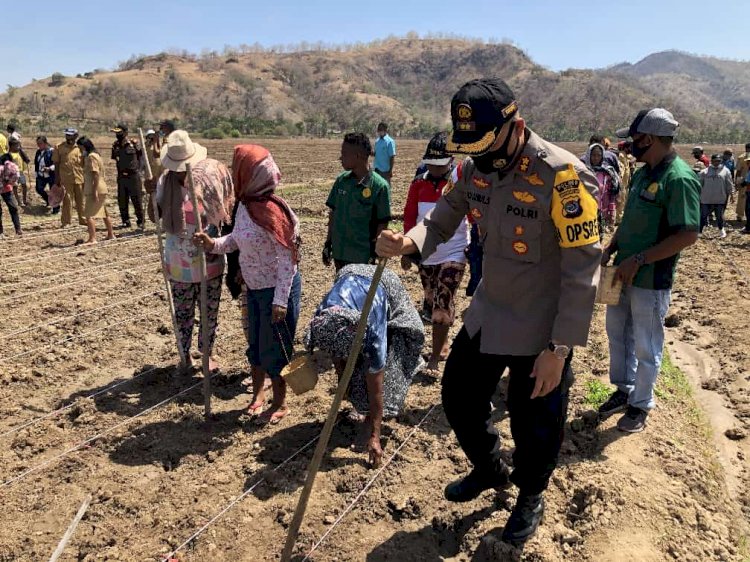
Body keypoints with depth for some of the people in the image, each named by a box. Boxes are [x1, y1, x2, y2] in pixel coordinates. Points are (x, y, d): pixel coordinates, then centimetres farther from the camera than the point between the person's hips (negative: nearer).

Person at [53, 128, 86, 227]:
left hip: (79, 178, 1)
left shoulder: (80, 147, 5)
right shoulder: (59, 147, 1)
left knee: (80, 200, 10)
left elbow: (85, 164, 9)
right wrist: (57, 180, -1)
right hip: (65, 179, -1)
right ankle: (66, 221, 10)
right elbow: (56, 164, 3)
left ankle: (83, 220, 20)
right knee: (66, 200, 1)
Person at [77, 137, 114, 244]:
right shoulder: (93, 155, 18)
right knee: (104, 213, 18)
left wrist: (95, 191, -24)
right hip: (101, 189, 11)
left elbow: (96, 174, -21)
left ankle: (92, 238, -15)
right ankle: (110, 234, 28)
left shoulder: (91, 156, -13)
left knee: (89, 214, -12)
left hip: (95, 190, -11)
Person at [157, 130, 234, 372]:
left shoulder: (209, 181, -11)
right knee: (183, 313, 14)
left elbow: (226, 216, -3)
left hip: (209, 262, -1)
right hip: (179, 265, 1)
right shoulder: (165, 182, -5)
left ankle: (207, 353, 33)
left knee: (210, 311, 13)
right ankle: (185, 354, 32)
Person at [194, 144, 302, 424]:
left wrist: (280, 300, -23)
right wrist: (213, 244, -9)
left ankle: (280, 403, 27)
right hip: (254, 287, 8)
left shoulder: (271, 210, -25)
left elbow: (287, 258, -23)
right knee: (255, 344, 21)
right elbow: (236, 239, 12)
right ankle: (258, 395, 40)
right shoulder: (245, 205, 0)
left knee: (274, 348, 7)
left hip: (277, 289, -8)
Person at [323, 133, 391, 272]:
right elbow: (333, 214, 10)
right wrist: (328, 244, 10)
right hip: (339, 253, 5)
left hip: (364, 256, -5)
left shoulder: (379, 186, -14)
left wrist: (375, 255, -10)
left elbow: (382, 224, -10)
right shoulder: (341, 180, 1)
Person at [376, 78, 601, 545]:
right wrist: (407, 242, -22)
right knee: (459, 397, 18)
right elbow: (442, 221, 2)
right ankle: (491, 470, 48)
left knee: (535, 427, 11)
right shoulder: (474, 168, -5)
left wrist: (559, 349, -19)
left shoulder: (563, 176, -25)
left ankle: (531, 498, 43)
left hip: (540, 330, -6)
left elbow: (583, 272, -21)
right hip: (486, 314, 6)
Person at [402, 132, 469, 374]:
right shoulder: (418, 184, 0)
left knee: (442, 306, -8)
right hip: (425, 255, 5)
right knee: (431, 303, 16)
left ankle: (434, 359, 0)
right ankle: (443, 345, 36)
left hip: (453, 255, -5)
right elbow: (409, 218, 4)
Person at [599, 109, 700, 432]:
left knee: (645, 346, 7)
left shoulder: (679, 178, -19)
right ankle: (623, 390, 39)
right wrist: (610, 250, 3)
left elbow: (688, 235, -23)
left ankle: (640, 404, 26)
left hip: (651, 280, -9)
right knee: (617, 333, 20)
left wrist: (638, 260, -24)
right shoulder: (642, 172, 8)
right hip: (624, 273, 9)